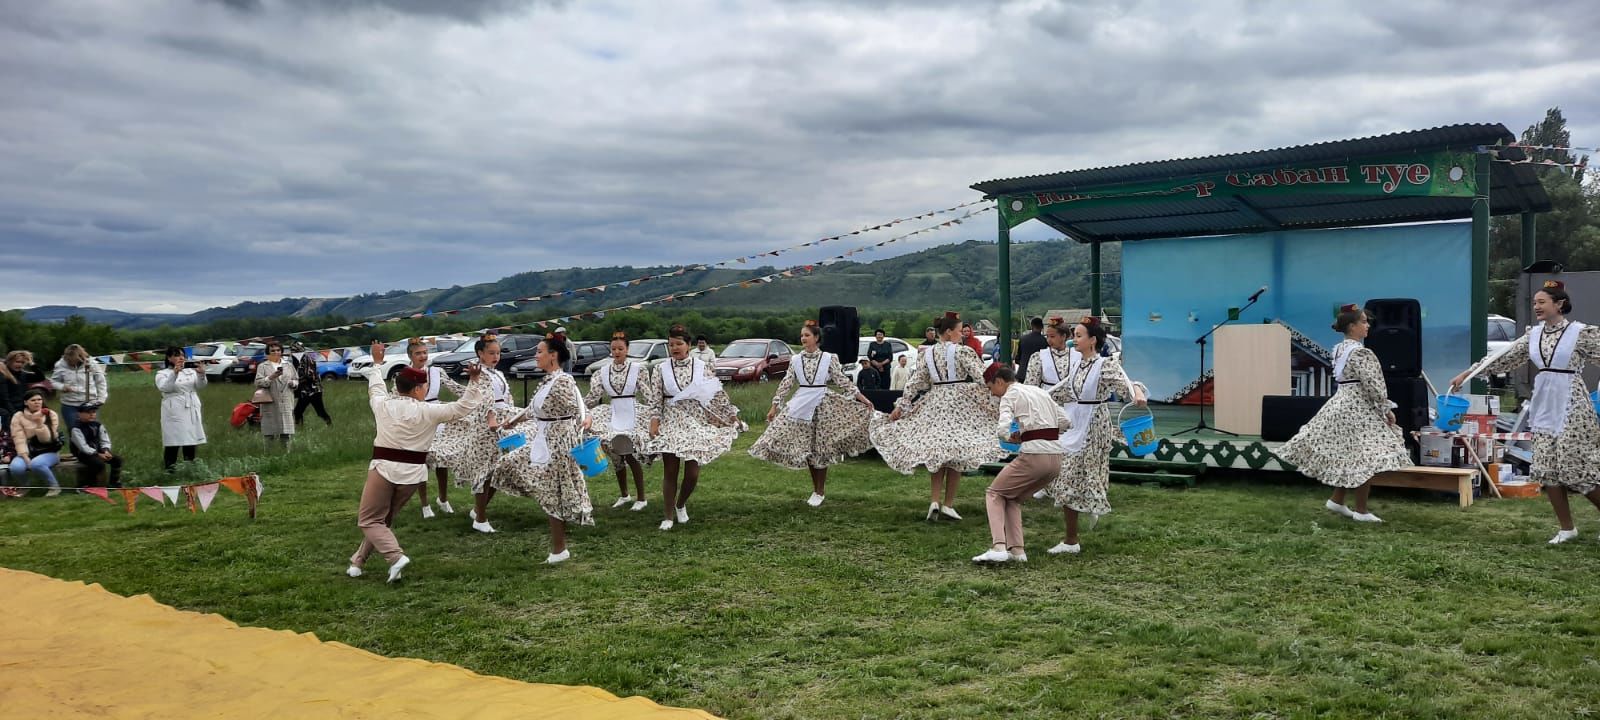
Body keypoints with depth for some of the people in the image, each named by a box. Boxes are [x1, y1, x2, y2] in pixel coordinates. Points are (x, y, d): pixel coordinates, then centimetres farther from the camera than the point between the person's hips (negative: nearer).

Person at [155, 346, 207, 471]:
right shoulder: (162, 373, 2)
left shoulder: (190, 371, 14)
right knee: (173, 443, -8)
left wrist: (201, 374, -24)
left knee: (191, 441, 8)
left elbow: (200, 385, -2)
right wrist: (174, 373, -32)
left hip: (191, 412, 4)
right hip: (174, 413, -4)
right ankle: (170, 471, -3)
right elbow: (164, 387, -17)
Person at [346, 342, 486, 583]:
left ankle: (396, 556, -15)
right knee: (383, 518, 18)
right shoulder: (428, 411, -7)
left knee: (369, 520, 6)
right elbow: (463, 407, -3)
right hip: (412, 472, 1)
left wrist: (377, 363, 37)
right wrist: (474, 381, 3)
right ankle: (358, 562, 23)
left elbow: (375, 388, 22)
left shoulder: (382, 405, -1)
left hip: (384, 468, -1)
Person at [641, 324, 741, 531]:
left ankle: (681, 505, 27)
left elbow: (718, 394, 6)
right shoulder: (661, 370, 3)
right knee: (670, 471, -1)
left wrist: (732, 415, 7)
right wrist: (654, 421, -11)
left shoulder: (703, 367, 2)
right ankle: (668, 516, 12)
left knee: (692, 473, -1)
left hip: (696, 422, 0)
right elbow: (654, 400, 0)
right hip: (671, 423, 0)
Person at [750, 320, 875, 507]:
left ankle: (820, 492, 13)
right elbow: (786, 383, 7)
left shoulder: (829, 358, -1)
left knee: (821, 449, 1)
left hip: (822, 405, -2)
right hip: (801, 405, 2)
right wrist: (775, 406, 4)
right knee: (806, 449, 5)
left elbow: (842, 380, 0)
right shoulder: (795, 359, 6)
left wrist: (861, 397, -5)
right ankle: (815, 490, 18)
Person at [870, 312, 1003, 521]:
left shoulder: (928, 353, 7)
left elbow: (915, 382, 7)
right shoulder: (963, 352, -6)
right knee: (956, 455, 2)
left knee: (935, 454, 11)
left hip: (934, 405, 4)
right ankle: (948, 504, 4)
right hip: (959, 404, -4)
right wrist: (994, 402, -6)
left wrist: (900, 406, 12)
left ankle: (934, 500, -1)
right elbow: (981, 379, -12)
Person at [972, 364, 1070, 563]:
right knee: (1012, 498, 23)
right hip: (1056, 458, 7)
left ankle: (998, 547, -5)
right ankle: (1016, 550, 14)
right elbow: (1065, 422, 17)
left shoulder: (1010, 395, -1)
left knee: (994, 494, 10)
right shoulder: (1040, 391, 20)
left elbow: (1003, 428, -16)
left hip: (1033, 456, -7)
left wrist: (1010, 437, 4)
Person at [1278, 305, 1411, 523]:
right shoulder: (1360, 353, -18)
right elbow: (1372, 385, -19)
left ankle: (1337, 500, 23)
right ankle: (1361, 510, 2)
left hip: (1341, 404, 10)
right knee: (1366, 459, -3)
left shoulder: (1339, 349, 11)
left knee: (1346, 456, 18)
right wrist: (1386, 410, -8)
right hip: (1359, 410, -10)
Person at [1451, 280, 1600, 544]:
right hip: (1543, 408, 6)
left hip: (1571, 408, -6)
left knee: (1576, 469, -6)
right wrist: (1467, 373, 9)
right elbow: (1503, 358, 11)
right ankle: (1567, 528, 15)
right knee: (1547, 470, 4)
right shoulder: (1534, 334, 9)